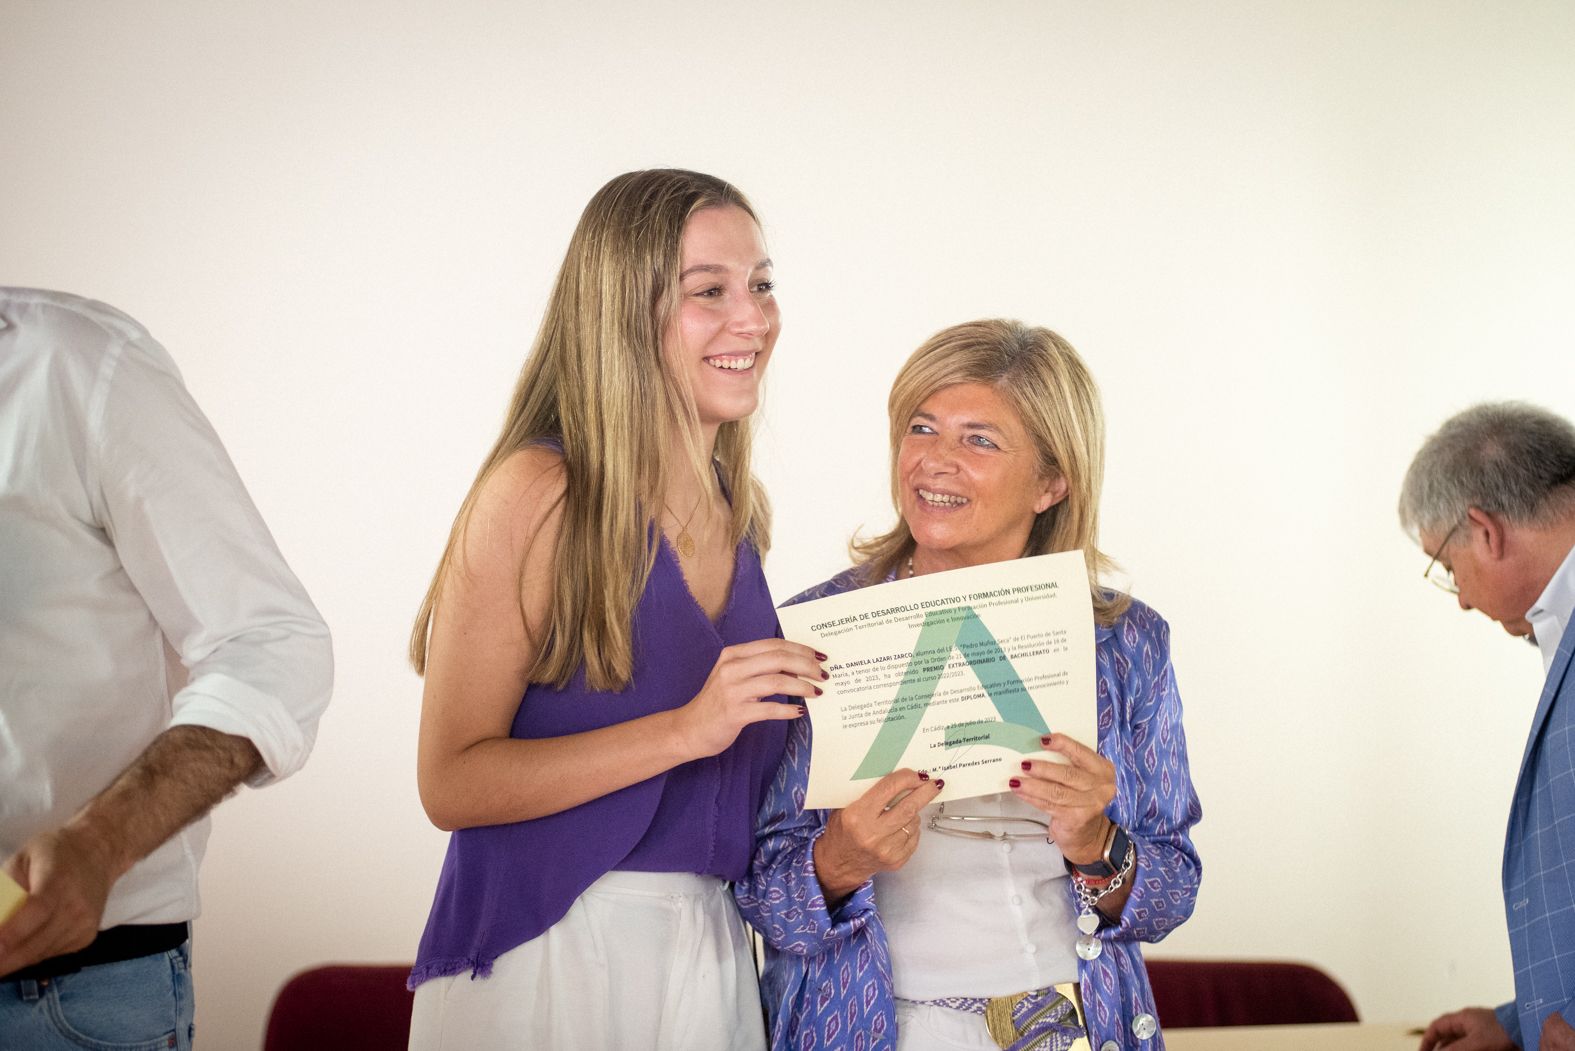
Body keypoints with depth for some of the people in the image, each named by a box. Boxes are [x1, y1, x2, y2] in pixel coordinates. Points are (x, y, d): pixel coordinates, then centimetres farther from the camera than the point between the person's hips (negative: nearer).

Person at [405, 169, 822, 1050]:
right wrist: (686, 730, -25)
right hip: (549, 954, -6)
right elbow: (452, 783, -17)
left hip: (707, 954, 7)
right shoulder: (537, 495, -13)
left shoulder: (740, 507, 8)